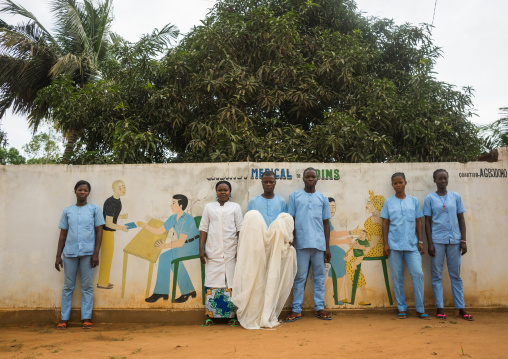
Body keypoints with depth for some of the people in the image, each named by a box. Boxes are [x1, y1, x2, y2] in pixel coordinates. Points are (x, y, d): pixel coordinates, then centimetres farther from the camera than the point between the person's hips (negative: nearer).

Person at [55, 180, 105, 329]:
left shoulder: (94, 209, 6)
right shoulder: (67, 211, 12)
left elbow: (99, 231, 3)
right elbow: (63, 235, 13)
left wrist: (96, 253, -5)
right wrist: (58, 256, 7)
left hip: (88, 253, -2)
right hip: (69, 253, 2)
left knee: (87, 287, 2)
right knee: (68, 287, 6)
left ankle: (86, 318, 6)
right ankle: (64, 319, 12)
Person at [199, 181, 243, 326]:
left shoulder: (235, 207, 10)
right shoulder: (209, 207, 13)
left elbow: (240, 229, 5)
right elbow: (203, 228, 9)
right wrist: (201, 248, 0)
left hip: (231, 251, -1)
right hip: (213, 251, 1)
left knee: (231, 282, -1)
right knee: (212, 282, -1)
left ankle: (232, 315, 5)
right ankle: (210, 315, 5)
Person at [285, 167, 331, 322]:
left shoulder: (323, 198, 12)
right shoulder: (294, 196, 8)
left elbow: (326, 223, 12)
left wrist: (327, 247, 8)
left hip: (319, 244, 2)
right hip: (301, 243, -2)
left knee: (319, 276, 6)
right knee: (300, 277, 2)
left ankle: (319, 308, 15)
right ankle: (296, 310, 8)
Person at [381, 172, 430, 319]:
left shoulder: (414, 201, 9)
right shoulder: (388, 202, 6)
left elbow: (418, 222, 11)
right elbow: (385, 223, 6)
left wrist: (420, 242, 5)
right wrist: (385, 244, 0)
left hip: (412, 244, 1)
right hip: (394, 245, -1)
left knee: (418, 273, -6)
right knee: (397, 277, 4)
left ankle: (420, 309, 6)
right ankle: (402, 308, 14)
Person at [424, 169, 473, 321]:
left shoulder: (456, 197, 8)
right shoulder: (430, 198, 2)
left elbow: (461, 219, 10)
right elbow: (427, 222, 1)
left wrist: (463, 240, 2)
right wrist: (430, 244, -5)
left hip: (454, 240, 2)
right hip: (437, 241, -2)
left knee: (456, 275, 8)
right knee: (437, 275, 3)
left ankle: (461, 308, 15)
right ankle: (440, 308, 10)